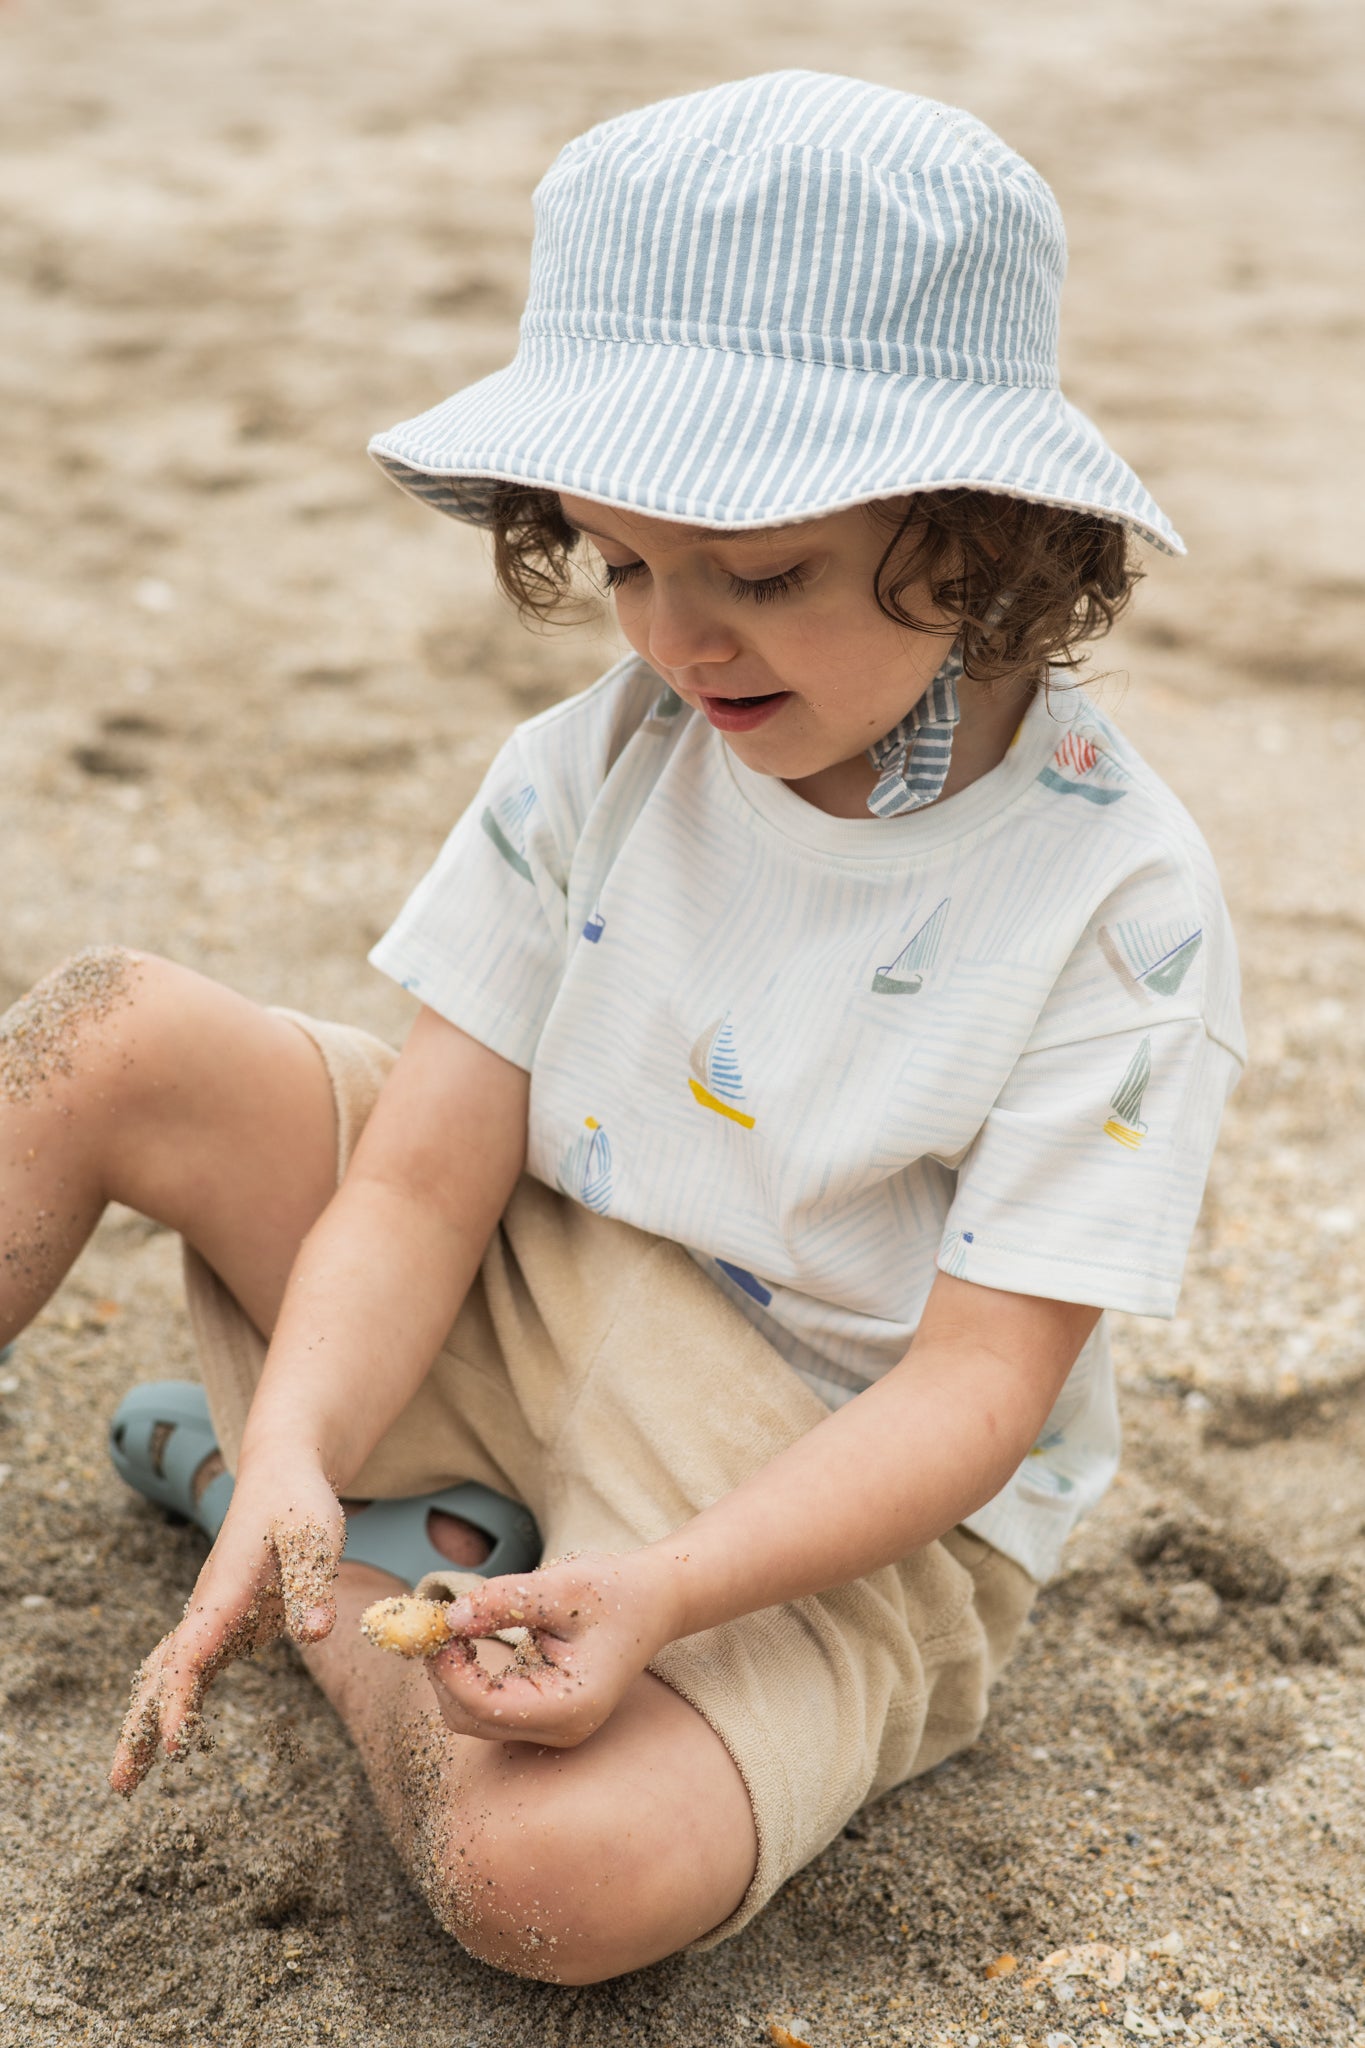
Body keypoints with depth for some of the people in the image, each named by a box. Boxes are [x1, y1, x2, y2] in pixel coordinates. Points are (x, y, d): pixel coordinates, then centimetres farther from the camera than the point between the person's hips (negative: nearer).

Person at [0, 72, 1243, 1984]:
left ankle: (276, 1493, -4)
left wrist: (656, 1591, -33)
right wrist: (299, 1452, -27)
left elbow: (976, 1390, -19)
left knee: (559, 1877, -31)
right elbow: (424, 1177, -8)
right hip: (533, 1315, 4)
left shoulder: (1116, 904, -19)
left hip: (853, 1500, -3)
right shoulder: (596, 766, -7)